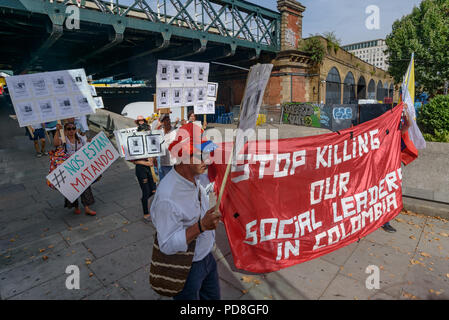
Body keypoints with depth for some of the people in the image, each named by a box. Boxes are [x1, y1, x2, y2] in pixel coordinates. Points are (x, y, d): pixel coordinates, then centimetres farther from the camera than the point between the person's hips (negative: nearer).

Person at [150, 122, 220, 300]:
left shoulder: (193, 178, -6)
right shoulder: (166, 197, -34)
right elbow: (167, 245, -30)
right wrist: (201, 226, -37)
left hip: (206, 257, 8)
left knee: (212, 297, 27)